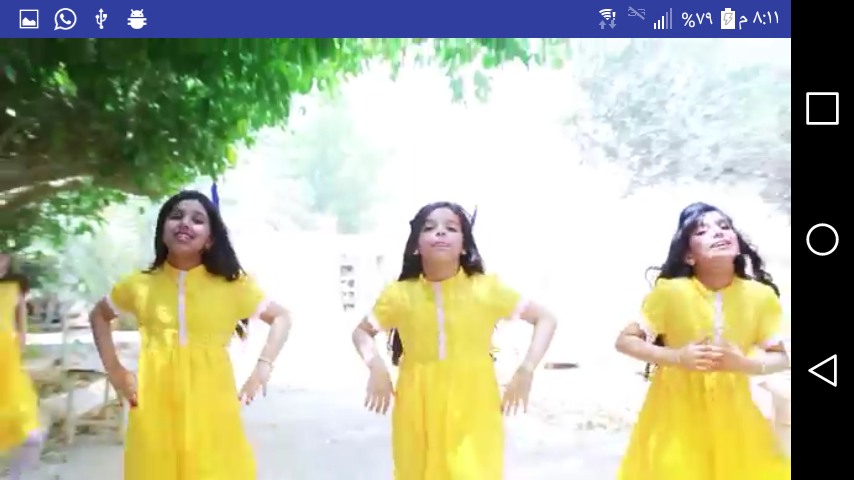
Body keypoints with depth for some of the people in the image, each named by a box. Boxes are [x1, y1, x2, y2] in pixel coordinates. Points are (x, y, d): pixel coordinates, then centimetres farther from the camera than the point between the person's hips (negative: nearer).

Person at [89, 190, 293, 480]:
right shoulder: (139, 285, 5)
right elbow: (98, 316, 23)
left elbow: (281, 318, 11)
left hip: (211, 408, -1)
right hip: (155, 409, 1)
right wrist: (114, 371, 13)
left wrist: (262, 370, -1)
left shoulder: (232, 284, 1)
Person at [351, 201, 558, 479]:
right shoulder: (399, 295, -1)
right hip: (418, 414, 1)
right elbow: (361, 331, 16)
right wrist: (376, 368, -3)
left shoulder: (486, 289, -3)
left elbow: (545, 319, 5)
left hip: (473, 413, -1)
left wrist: (526, 370, -6)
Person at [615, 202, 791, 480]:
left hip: (732, 412, 3)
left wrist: (744, 363, -19)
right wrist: (677, 357, -22)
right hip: (677, 409, -2)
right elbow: (624, 341, -10)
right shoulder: (671, 292, -16)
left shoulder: (760, 296, -9)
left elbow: (781, 358, 1)